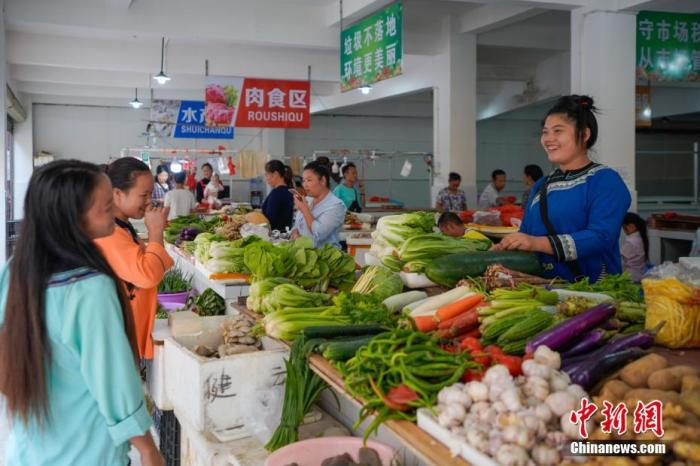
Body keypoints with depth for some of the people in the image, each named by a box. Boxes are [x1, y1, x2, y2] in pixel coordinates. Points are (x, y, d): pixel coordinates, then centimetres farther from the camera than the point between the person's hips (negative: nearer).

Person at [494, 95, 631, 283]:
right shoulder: (541, 186, 18)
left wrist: (538, 243, -24)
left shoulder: (604, 180, -3)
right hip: (544, 288, 5)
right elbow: (526, 235, 18)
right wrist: (504, 248, -3)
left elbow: (601, 238, -16)